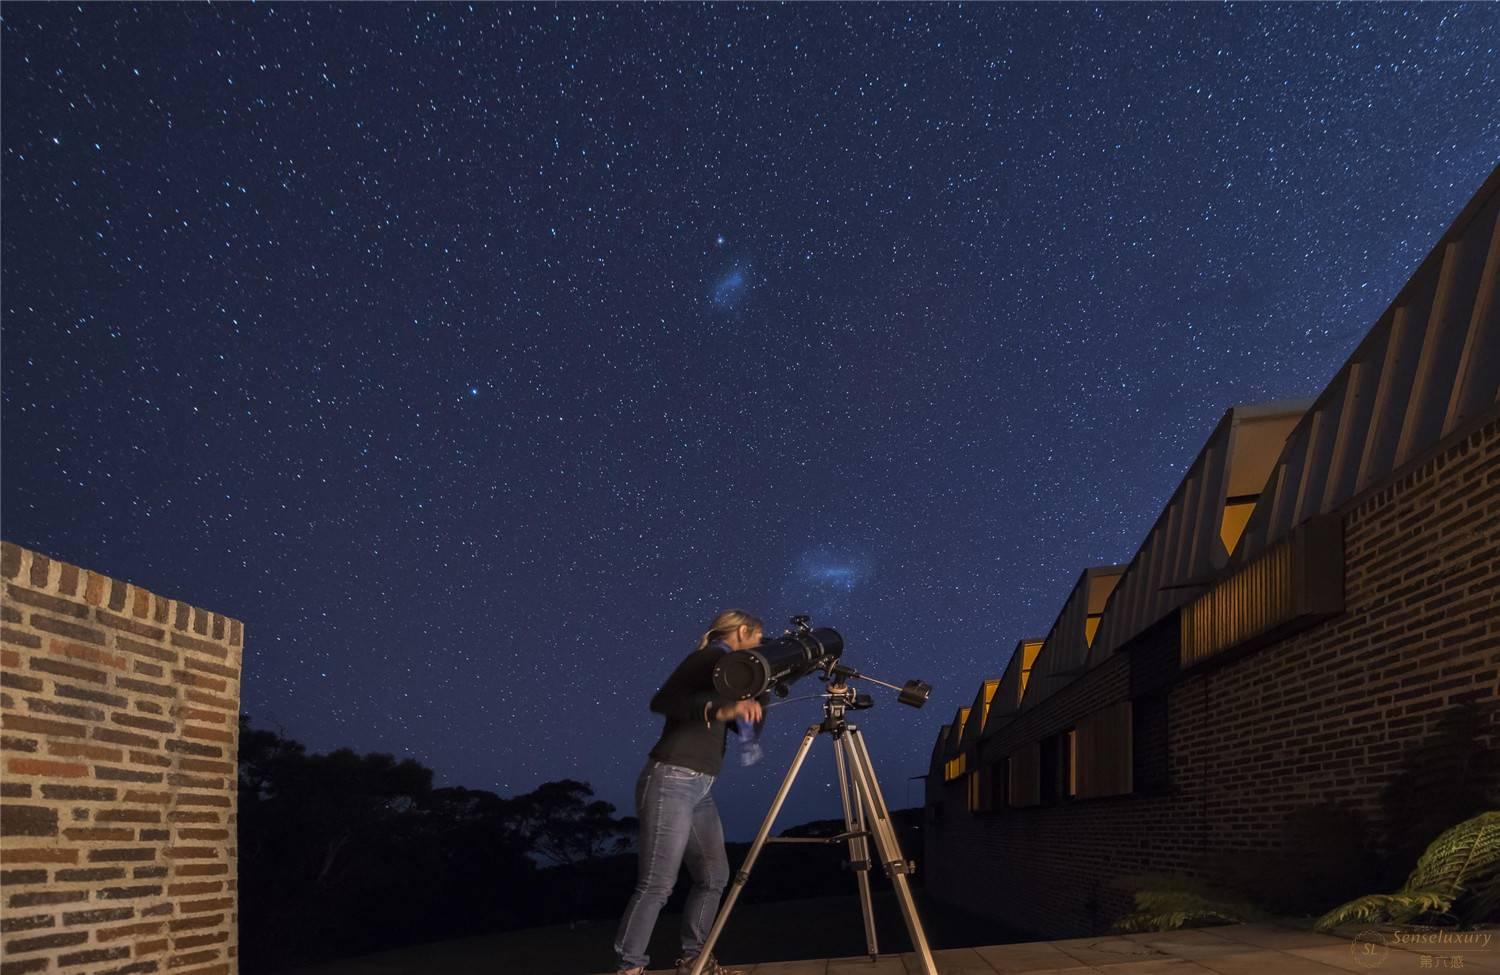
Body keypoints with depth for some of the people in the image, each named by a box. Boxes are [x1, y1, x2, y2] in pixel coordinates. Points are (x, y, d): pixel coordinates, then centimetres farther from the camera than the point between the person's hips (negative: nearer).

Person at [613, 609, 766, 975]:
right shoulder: (709, 658, -9)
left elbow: (750, 723, 22)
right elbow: (662, 702, -24)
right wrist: (720, 710, -35)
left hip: (700, 788, 10)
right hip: (670, 783, -10)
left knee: (714, 876, 11)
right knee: (658, 884, -9)